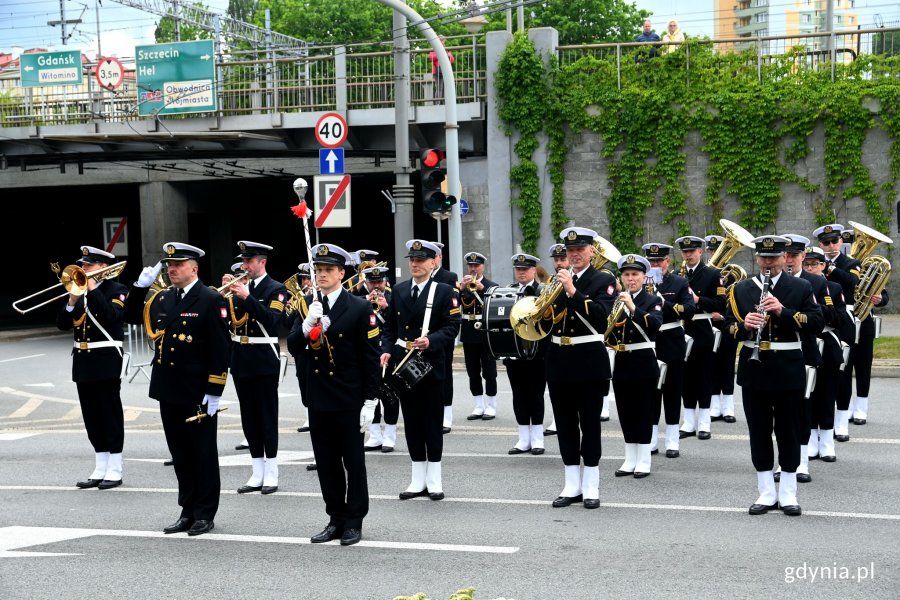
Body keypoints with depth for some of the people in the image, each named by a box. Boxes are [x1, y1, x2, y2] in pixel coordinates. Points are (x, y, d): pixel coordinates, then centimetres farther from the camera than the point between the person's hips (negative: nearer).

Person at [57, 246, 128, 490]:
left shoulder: (116, 290, -5)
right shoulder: (80, 290, 13)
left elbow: (112, 316, -24)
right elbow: (62, 324, 8)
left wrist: (93, 290, -20)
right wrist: (71, 302, -9)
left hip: (106, 362, -7)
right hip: (82, 361, 7)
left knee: (111, 415, -1)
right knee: (92, 417, 10)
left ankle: (114, 470, 5)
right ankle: (100, 469, 18)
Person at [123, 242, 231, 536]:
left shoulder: (211, 300, -10)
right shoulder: (162, 299, 11)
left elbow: (221, 348, -13)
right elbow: (131, 316, 21)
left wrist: (214, 392, -16)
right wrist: (140, 287, 5)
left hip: (198, 394, -7)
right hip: (169, 391, 7)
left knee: (203, 454, 4)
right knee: (180, 456, 13)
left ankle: (205, 514, 12)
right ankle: (188, 511, 22)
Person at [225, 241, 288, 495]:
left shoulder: (276, 289, -5)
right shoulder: (240, 288, 12)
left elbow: (273, 319, -21)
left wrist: (247, 297, -25)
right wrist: (225, 296, -8)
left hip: (264, 360, -6)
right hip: (240, 360, 6)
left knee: (267, 417, -1)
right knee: (249, 418, 9)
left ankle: (271, 475, 4)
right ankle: (257, 475, 15)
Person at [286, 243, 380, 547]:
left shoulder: (360, 308, -7)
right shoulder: (307, 304, 7)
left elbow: (371, 358, -7)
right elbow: (292, 343, -1)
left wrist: (369, 402, -11)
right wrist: (307, 325, -22)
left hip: (349, 400, -5)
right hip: (318, 398, 5)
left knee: (353, 462, 4)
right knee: (326, 463, 10)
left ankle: (354, 522, 12)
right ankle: (336, 519, 20)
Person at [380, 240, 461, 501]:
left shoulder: (445, 291, -2)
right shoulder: (399, 290, 11)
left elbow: (452, 327, -7)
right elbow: (389, 325, 12)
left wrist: (431, 341, -22)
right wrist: (387, 350, -3)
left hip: (431, 365, -4)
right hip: (403, 364, 4)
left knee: (432, 422, 2)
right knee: (412, 422, 8)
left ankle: (434, 480, 10)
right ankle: (418, 480, 15)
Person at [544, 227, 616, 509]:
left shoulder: (604, 281, -2)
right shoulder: (557, 281, 12)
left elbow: (601, 316, -18)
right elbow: (546, 317, 9)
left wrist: (573, 291, -24)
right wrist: (545, 313, -13)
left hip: (589, 361, -5)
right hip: (559, 359, 5)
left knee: (590, 424, 1)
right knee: (565, 424, 8)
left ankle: (591, 486, 8)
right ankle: (572, 486, 15)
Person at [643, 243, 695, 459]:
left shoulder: (680, 283, 1)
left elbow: (689, 310, -12)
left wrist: (664, 304, -24)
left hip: (672, 345, -2)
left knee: (672, 393, 4)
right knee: (650, 392, 6)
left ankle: (672, 442, 10)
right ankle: (650, 440, 14)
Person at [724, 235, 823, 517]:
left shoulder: (801, 288, 1)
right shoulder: (740, 289, 7)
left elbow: (817, 323, -9)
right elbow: (729, 327, 6)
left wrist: (784, 311, -21)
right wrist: (744, 326, -17)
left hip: (788, 370, -2)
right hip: (754, 369, 2)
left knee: (788, 432, 4)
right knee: (759, 431, 5)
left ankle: (788, 494, 14)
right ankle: (766, 494, 13)